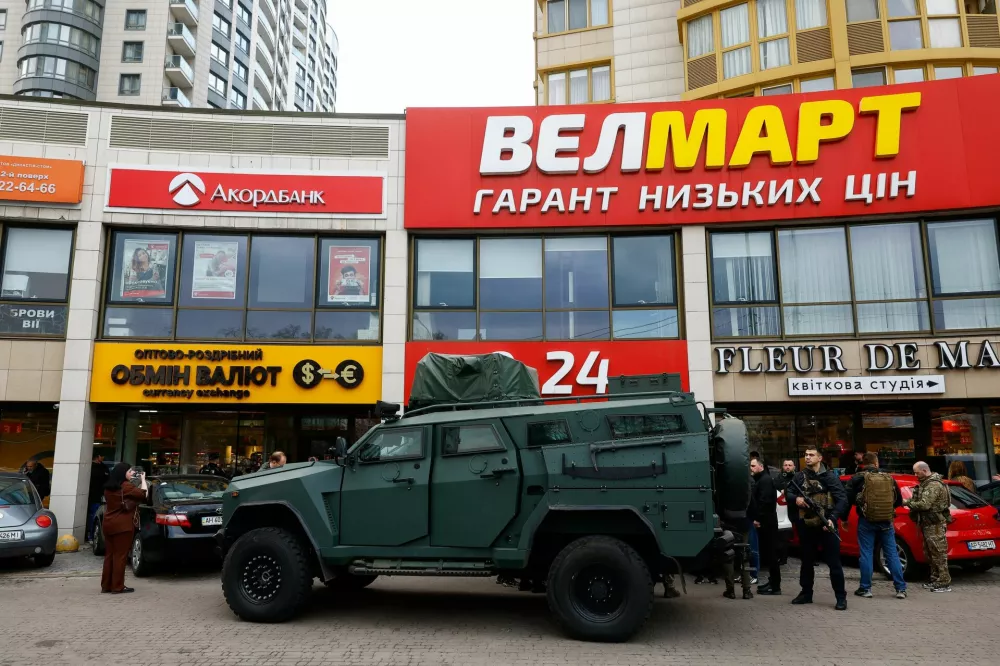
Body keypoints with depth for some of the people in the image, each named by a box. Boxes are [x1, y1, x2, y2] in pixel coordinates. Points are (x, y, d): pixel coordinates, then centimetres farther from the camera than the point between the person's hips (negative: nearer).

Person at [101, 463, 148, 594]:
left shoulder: (109, 487, 12)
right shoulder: (126, 486, -14)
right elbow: (143, 494, -18)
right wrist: (143, 480, -4)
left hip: (109, 524, 8)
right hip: (122, 525, -8)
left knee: (109, 555, 12)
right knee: (120, 556, -2)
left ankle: (106, 585, 16)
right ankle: (117, 587, 1)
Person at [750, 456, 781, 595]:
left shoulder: (765, 480, -13)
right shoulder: (760, 480, 19)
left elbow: (765, 501, -23)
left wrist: (758, 519, -20)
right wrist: (757, 518, 13)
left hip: (766, 522, -10)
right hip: (764, 521, 10)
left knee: (770, 553, -7)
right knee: (767, 553, 13)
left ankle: (775, 586, -5)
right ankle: (772, 582, 19)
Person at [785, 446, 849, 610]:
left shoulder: (830, 477, -5)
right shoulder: (800, 477, 6)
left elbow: (842, 499, -9)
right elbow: (788, 492, 9)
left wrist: (833, 518, -20)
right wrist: (795, 499, -14)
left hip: (826, 525, -4)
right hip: (806, 526, 4)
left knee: (833, 562, 0)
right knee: (807, 561, 15)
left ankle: (841, 597, 9)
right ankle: (806, 593, 26)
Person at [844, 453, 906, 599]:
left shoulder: (857, 478, -6)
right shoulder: (889, 478, 5)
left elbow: (848, 500, -7)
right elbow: (899, 501, 13)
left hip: (866, 521, -3)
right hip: (886, 522, 3)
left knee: (866, 554, 3)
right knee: (892, 554, 10)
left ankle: (865, 588, 7)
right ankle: (901, 589, 12)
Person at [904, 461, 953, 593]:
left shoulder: (934, 485, -18)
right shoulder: (925, 483, 16)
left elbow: (924, 504, -24)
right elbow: (918, 499, 18)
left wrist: (908, 503, -13)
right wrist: (909, 501, 1)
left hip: (935, 525, -11)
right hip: (928, 524, 11)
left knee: (939, 554, -6)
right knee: (929, 553, 16)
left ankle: (944, 583, -2)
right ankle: (935, 580, 24)